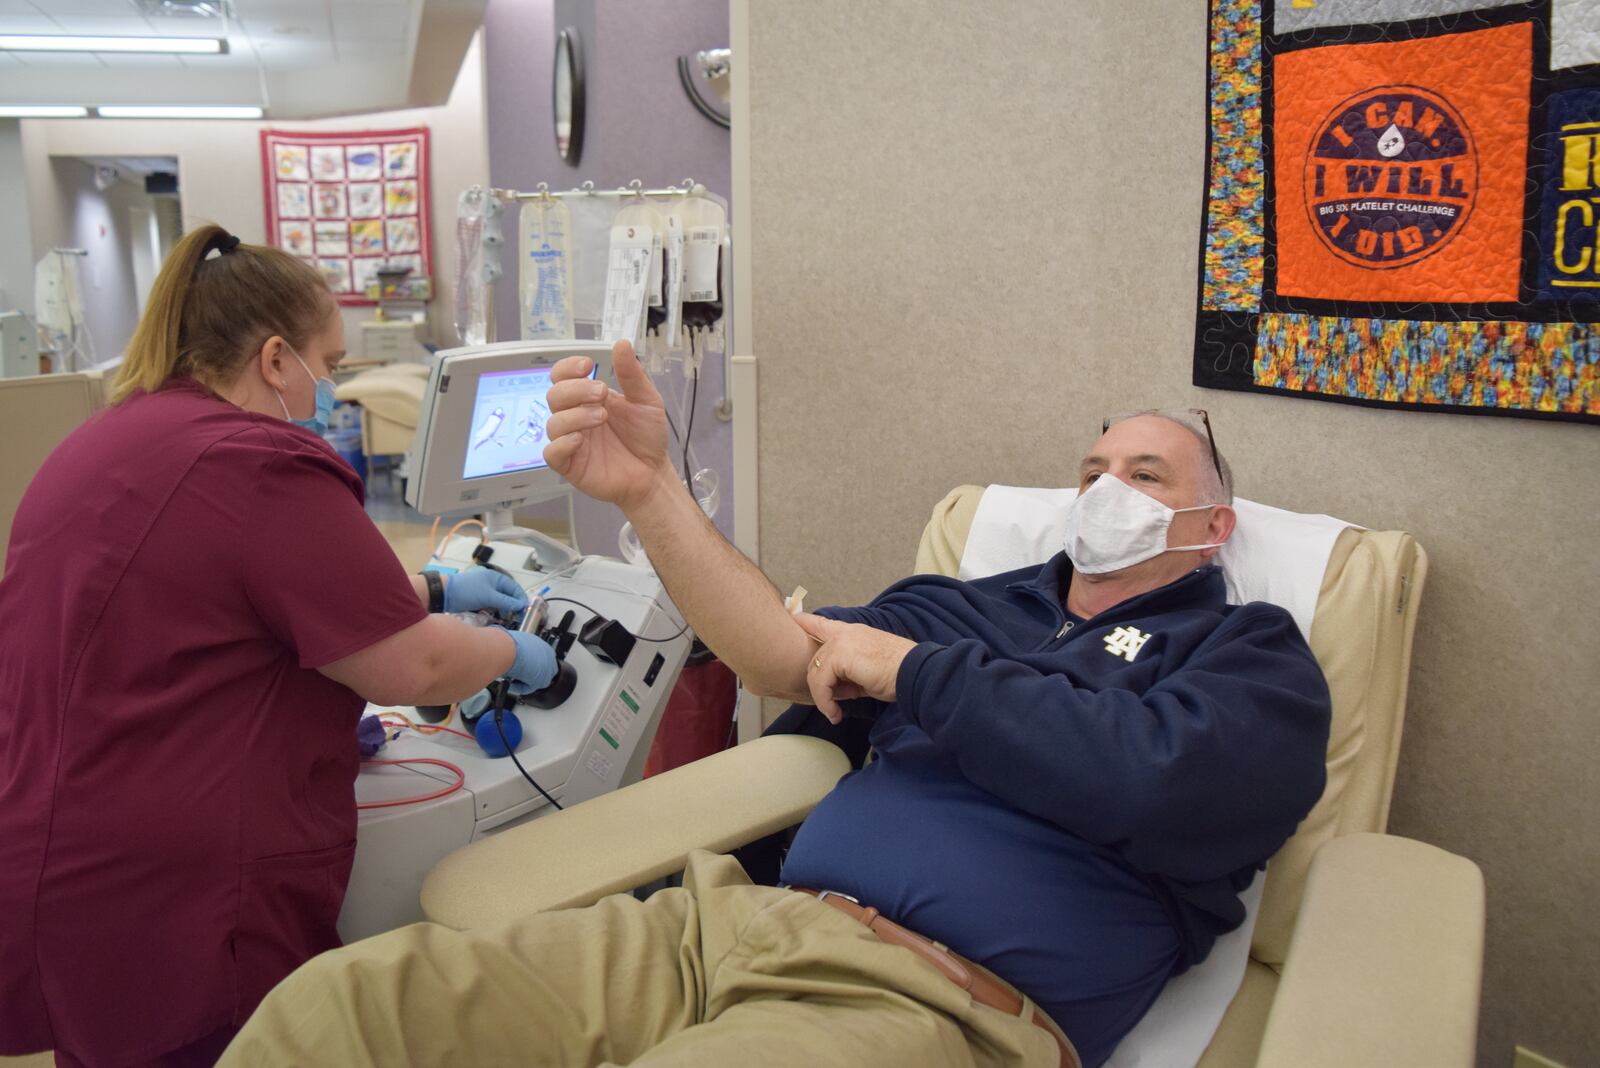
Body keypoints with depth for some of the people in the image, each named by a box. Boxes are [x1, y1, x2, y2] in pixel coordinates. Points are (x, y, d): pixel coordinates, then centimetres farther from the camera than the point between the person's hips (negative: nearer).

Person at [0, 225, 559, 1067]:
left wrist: (434, 589, 20)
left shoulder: (109, 438, 10)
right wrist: (512, 654, 4)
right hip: (175, 912, -9)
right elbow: (411, 670, -16)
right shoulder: (259, 463, -20)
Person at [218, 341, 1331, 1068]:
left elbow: (1146, 784, -11)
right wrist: (650, 489, -5)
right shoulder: (971, 604, 24)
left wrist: (911, 668, 0)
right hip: (746, 918, 6)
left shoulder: (1250, 658, 12)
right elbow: (791, 656, 7)